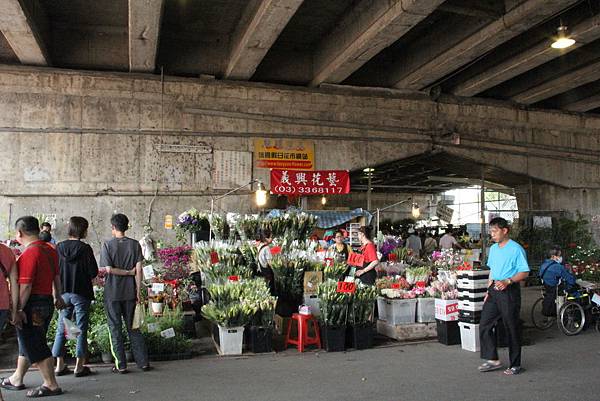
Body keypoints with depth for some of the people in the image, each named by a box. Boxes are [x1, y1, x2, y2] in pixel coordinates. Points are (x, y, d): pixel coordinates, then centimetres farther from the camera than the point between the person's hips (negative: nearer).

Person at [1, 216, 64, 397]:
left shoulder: (29, 254, -19)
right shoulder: (50, 250, 8)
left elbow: (25, 286, -23)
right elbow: (56, 276, 18)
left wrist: (18, 310, -18)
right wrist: (57, 296, 28)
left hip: (32, 306, -9)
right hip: (47, 302, 9)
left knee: (35, 347, 0)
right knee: (27, 342, 21)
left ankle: (51, 385, 6)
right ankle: (17, 379, 36)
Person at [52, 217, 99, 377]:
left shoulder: (59, 247, -1)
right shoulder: (85, 248, -13)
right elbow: (94, 272, -12)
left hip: (64, 293, 4)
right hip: (81, 294, -4)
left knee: (61, 329, 13)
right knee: (81, 330, 5)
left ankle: (60, 365, 15)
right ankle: (79, 366, 10)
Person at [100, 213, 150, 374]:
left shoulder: (107, 245, -6)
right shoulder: (135, 244, 0)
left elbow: (108, 269, -14)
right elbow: (138, 270, -3)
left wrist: (126, 272, -2)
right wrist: (138, 291, 1)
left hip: (112, 293, -3)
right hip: (129, 292, 3)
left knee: (115, 329, 7)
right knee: (133, 328, 12)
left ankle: (121, 365, 11)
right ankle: (143, 362, 12)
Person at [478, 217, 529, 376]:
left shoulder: (516, 249, -10)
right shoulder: (493, 249, 14)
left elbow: (525, 272, -12)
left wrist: (507, 281, -24)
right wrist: (489, 290, 16)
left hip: (509, 291, -7)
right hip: (494, 291, 8)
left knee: (512, 329, 2)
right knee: (485, 325, 5)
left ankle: (515, 365, 15)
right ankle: (493, 360, 16)